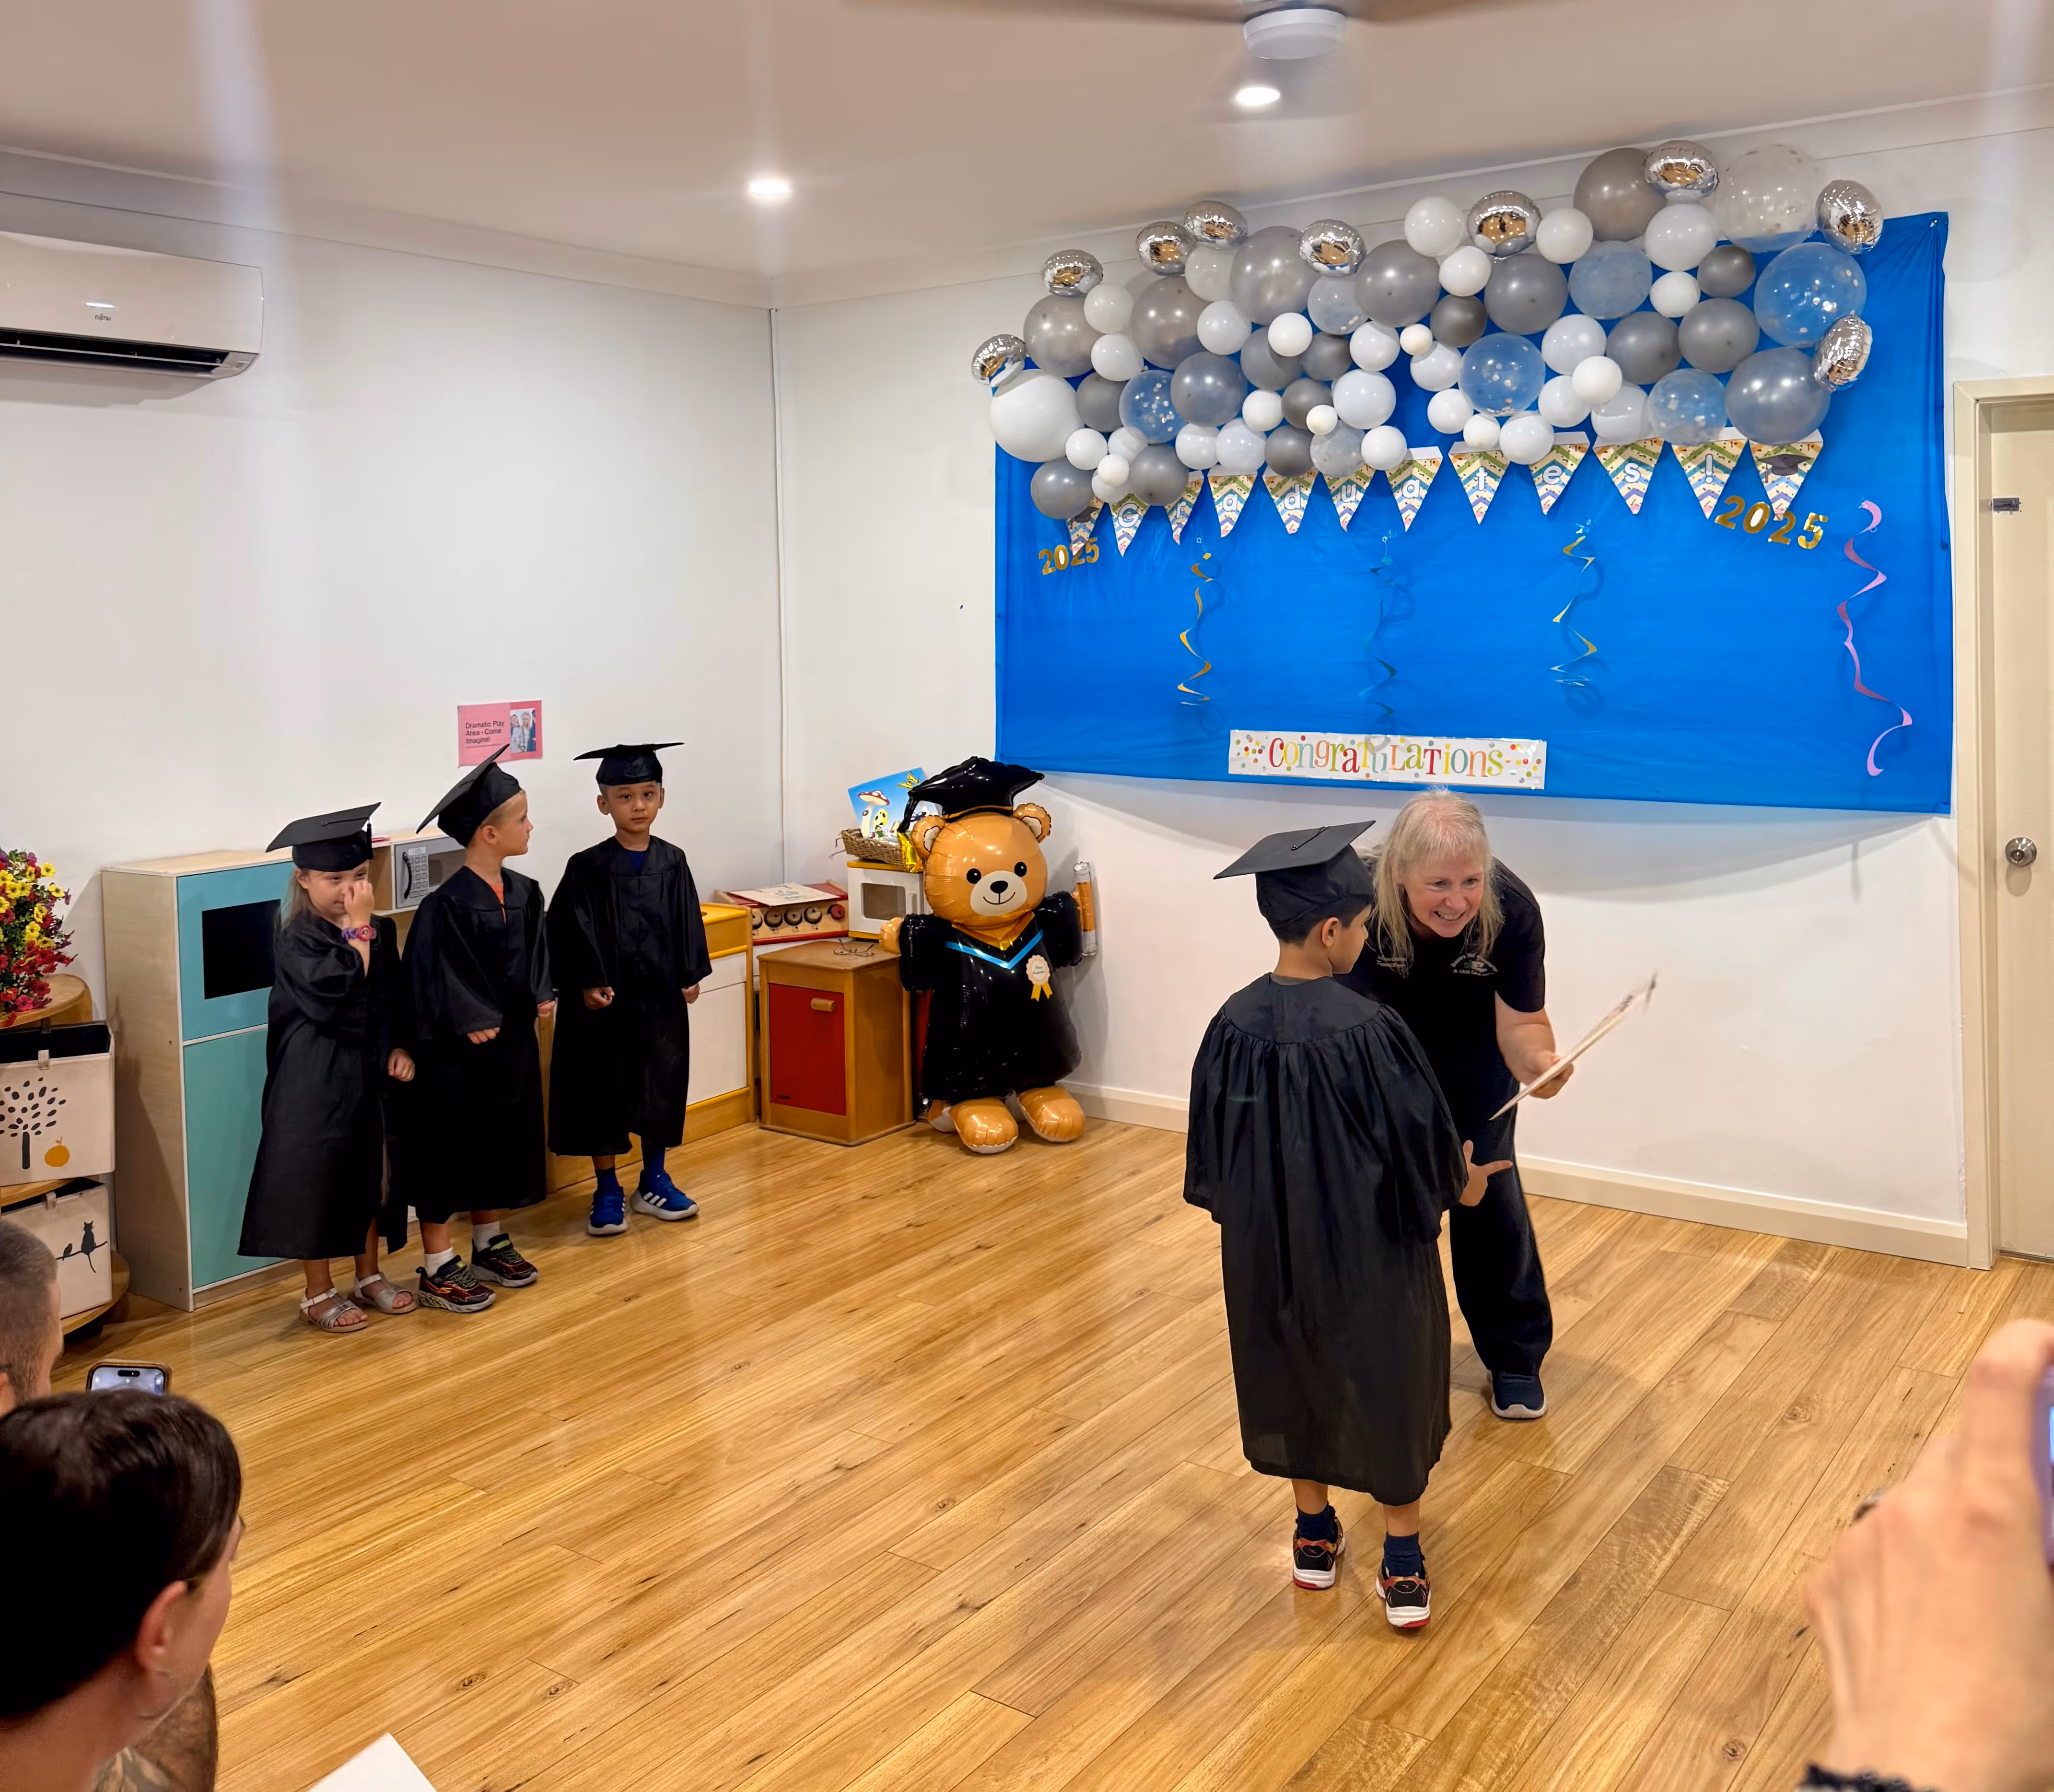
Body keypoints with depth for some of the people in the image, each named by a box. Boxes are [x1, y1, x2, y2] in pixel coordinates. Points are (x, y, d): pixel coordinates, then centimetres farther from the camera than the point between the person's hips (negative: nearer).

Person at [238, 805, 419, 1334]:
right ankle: (318, 1294, 15)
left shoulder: (380, 930, 5)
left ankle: (369, 1277, 30)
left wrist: (401, 1048, 1)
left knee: (369, 1174, 15)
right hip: (316, 1080, -6)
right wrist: (358, 928, -22)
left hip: (369, 1072, 6)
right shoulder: (296, 939, -14)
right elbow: (339, 990, -28)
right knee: (317, 1180, 1)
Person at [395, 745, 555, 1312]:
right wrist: (470, 1023, -20)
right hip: (459, 1052, -8)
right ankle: (437, 1267, 14)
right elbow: (430, 975, -19)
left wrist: (542, 997, 1)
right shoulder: (446, 905, -20)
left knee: (503, 1143, 18)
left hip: (513, 1040, 8)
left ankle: (490, 1244, 35)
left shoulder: (523, 893, 3)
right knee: (449, 1151, 3)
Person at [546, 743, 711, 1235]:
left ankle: (654, 1181, 27)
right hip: (606, 999, -3)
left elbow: (687, 922, 7)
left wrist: (690, 975, 2)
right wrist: (587, 983, -15)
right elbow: (570, 931, -9)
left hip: (661, 996, 3)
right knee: (603, 1090, 4)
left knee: (662, 1085, 11)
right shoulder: (588, 868, -8)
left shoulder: (672, 862, 2)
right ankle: (608, 1192, 16)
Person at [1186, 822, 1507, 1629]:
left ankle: (1314, 1536, 39)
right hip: (1368, 1250, -4)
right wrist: (1460, 1185, 8)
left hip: (1268, 1249, 4)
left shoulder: (1234, 1024, -12)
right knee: (1387, 1389, 15)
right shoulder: (1369, 1031, -26)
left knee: (1292, 1381, 23)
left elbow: (1213, 1149, 1)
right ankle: (1402, 1565, 28)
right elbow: (1420, 1145, -14)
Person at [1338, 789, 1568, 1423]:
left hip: (1473, 1056, 0)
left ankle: (1515, 1359, 22)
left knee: (1490, 1188, 2)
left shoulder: (1511, 908, -36)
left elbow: (1521, 1020, -28)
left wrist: (1536, 1060, -52)